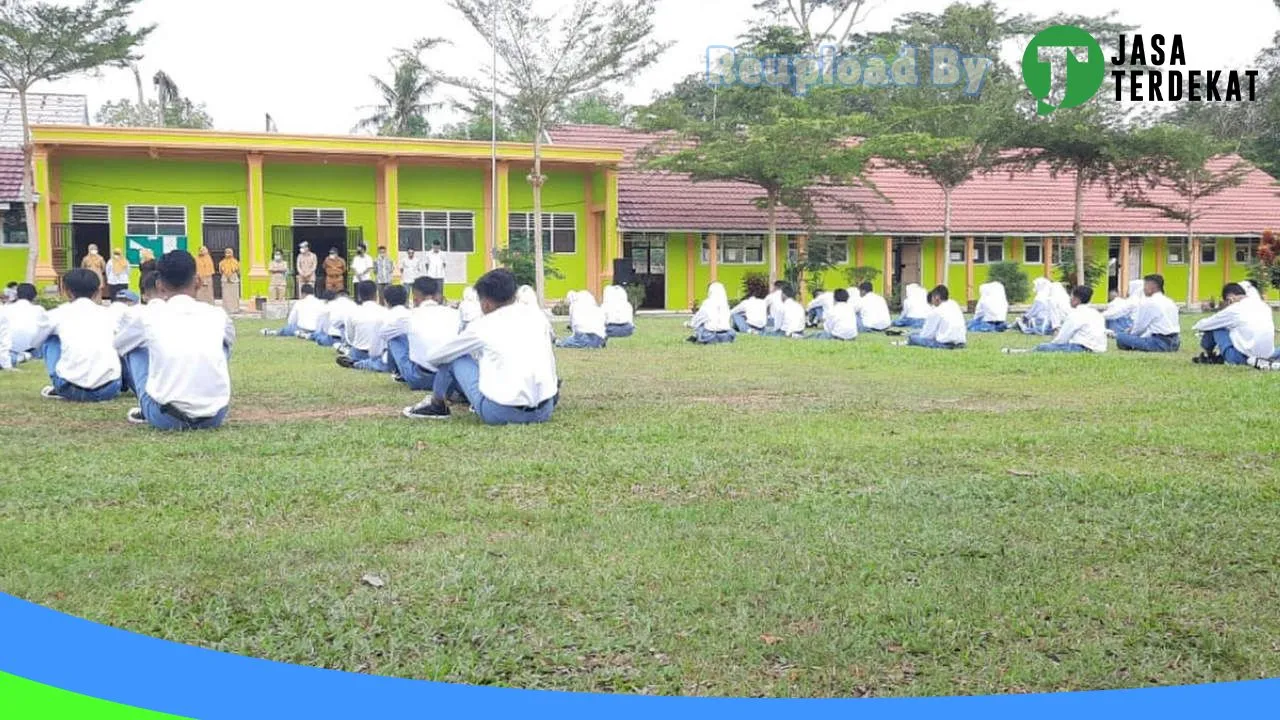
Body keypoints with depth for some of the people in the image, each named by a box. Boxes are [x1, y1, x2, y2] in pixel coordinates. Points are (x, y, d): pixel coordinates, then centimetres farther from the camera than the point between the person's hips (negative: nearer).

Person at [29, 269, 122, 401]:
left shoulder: (57, 314, 11)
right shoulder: (106, 313, 16)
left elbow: (37, 340, 31)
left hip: (71, 389, -2)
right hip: (109, 389, 2)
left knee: (50, 339, 25)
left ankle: (58, 390, 18)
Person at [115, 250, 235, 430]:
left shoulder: (149, 316, 3)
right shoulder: (217, 315, 6)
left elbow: (118, 345, 25)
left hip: (165, 418, -1)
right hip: (215, 416, 1)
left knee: (134, 347, 22)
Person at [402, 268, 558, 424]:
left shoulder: (483, 325, 0)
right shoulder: (535, 315, 8)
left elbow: (434, 357, 13)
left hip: (501, 412, -5)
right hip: (544, 411, 5)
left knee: (454, 358, 14)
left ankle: (436, 406, 29)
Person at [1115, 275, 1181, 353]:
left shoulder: (1148, 302, -8)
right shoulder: (1170, 302, 18)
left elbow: (1139, 327, -3)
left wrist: (1131, 333, 19)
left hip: (1160, 343, -9)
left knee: (1120, 336, -15)